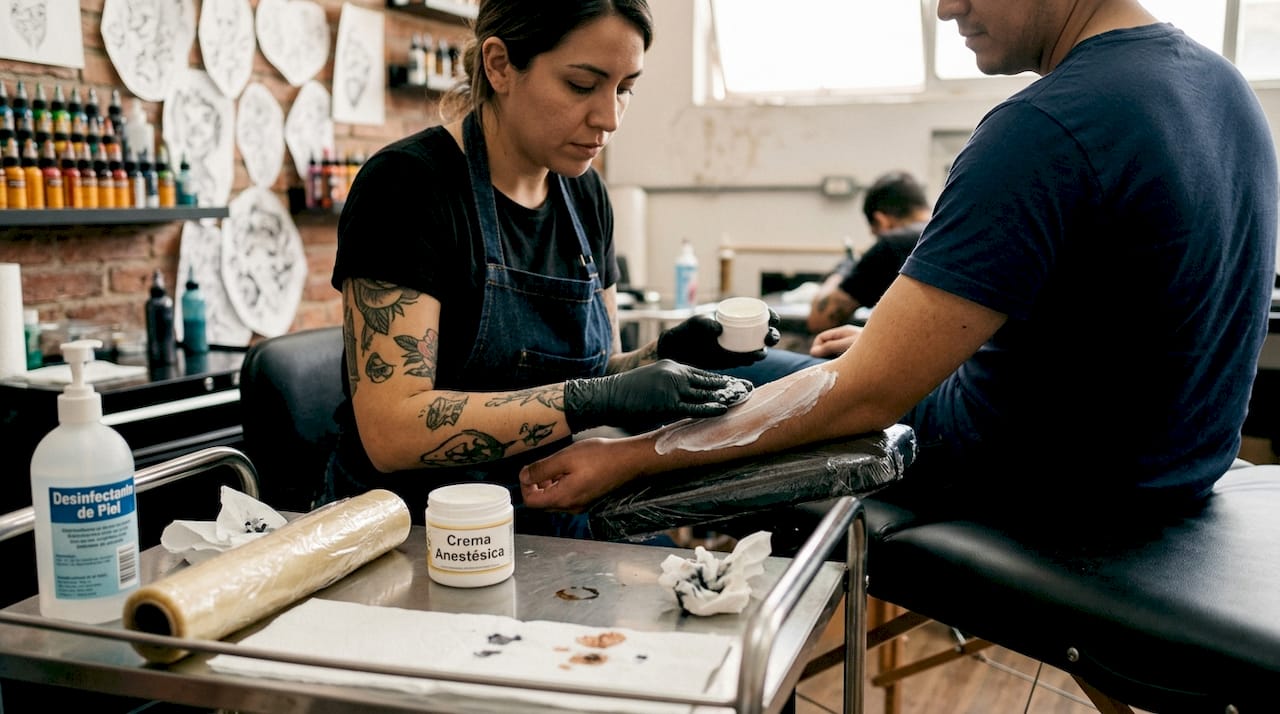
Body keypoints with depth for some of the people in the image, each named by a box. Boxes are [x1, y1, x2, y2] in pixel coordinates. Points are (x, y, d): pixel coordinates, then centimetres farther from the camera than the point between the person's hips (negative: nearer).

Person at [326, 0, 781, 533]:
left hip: (551, 533, 6)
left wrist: (665, 354, -9)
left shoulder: (584, 195, 5)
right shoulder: (407, 184, -16)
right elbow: (391, 429, -23)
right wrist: (591, 402, -28)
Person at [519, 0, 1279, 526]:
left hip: (1035, 501, -9)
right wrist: (897, 340, 13)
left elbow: (865, 395, -30)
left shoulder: (1046, 130, -29)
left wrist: (629, 457, -24)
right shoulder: (1216, 80, 2)